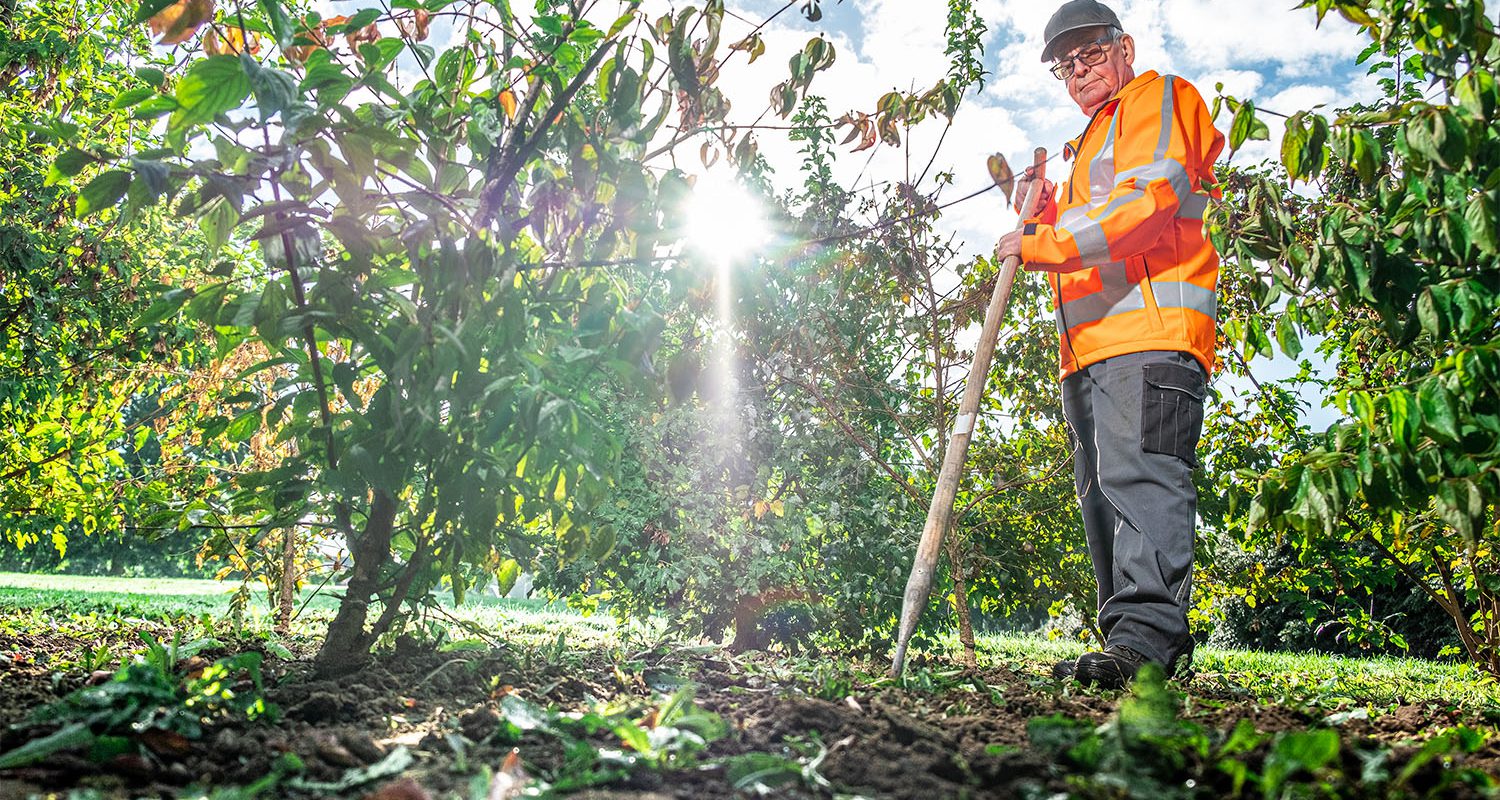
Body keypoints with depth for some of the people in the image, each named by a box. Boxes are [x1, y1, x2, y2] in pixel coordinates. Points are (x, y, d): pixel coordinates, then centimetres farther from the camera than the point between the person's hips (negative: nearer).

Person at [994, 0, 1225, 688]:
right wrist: (1044, 215, 23)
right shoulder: (1087, 150, 37)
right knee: (1103, 495, 3)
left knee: (1140, 479, -21)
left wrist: (1042, 244, -10)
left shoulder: (1158, 97, 9)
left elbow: (1149, 202, -11)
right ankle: (1135, 637, 5)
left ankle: (1145, 636, -26)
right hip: (1090, 348, 9)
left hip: (1151, 329, -9)